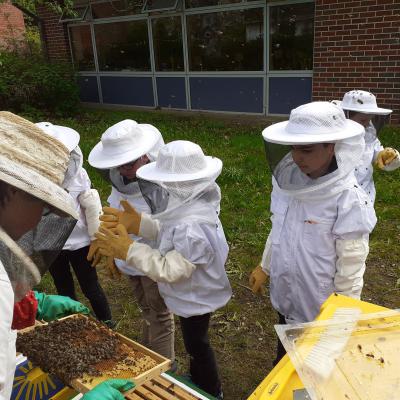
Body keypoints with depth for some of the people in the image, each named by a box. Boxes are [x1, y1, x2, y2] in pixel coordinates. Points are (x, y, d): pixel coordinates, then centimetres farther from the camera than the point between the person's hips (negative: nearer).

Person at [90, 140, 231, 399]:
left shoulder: (192, 228, -39)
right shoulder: (190, 208, -8)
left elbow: (170, 270, -33)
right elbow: (169, 234, 3)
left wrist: (128, 249, -31)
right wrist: (138, 223, -10)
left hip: (196, 299, -9)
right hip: (194, 295, 9)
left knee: (197, 345, 16)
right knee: (195, 343, 29)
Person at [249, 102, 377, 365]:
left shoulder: (349, 201, -26)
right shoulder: (290, 183, -8)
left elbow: (351, 266, -19)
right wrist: (265, 268, 15)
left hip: (320, 308, -6)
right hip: (286, 296, 6)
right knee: (285, 358, 30)